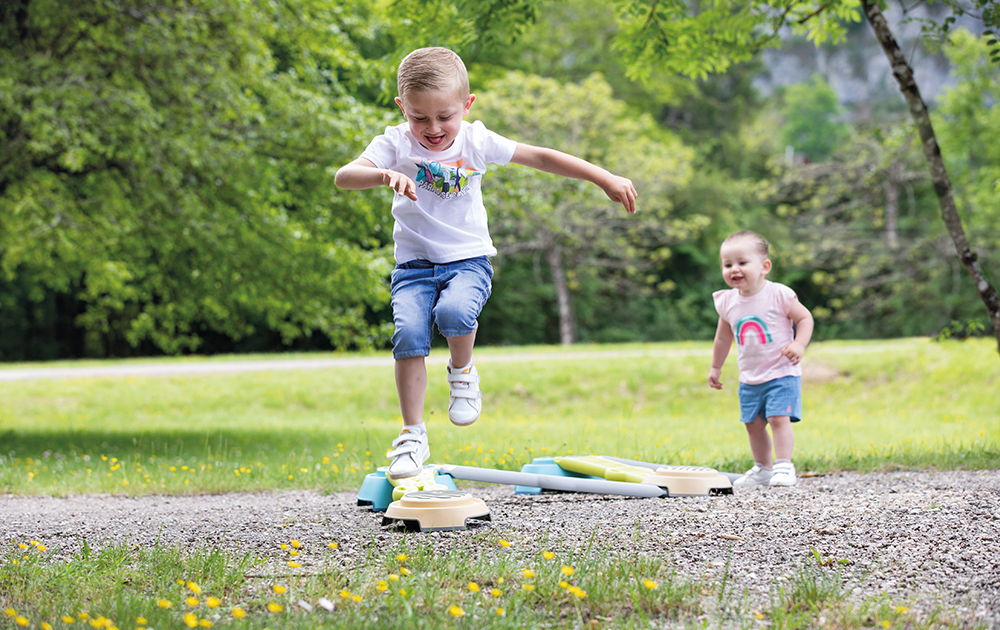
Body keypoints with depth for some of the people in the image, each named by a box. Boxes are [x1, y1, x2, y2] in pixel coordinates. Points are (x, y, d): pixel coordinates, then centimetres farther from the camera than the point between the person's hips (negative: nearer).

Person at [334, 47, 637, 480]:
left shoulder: (476, 141, -3)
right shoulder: (395, 144, -7)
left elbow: (541, 158, 3)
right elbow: (344, 176, -22)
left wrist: (606, 179, 1)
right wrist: (386, 175, -43)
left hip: (468, 260, -1)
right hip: (414, 264, 1)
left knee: (454, 312, -32)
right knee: (409, 332, -21)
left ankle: (463, 371, 2)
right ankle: (413, 436, -8)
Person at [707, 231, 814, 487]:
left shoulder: (779, 295, -13)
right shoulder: (727, 302, 0)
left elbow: (805, 318, -5)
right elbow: (724, 337, 15)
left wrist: (799, 344, -22)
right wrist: (715, 367, 19)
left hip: (781, 373, -5)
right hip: (750, 377, 5)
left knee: (779, 418, -16)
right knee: (753, 423, 8)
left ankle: (784, 466, -9)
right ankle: (762, 469, 23)